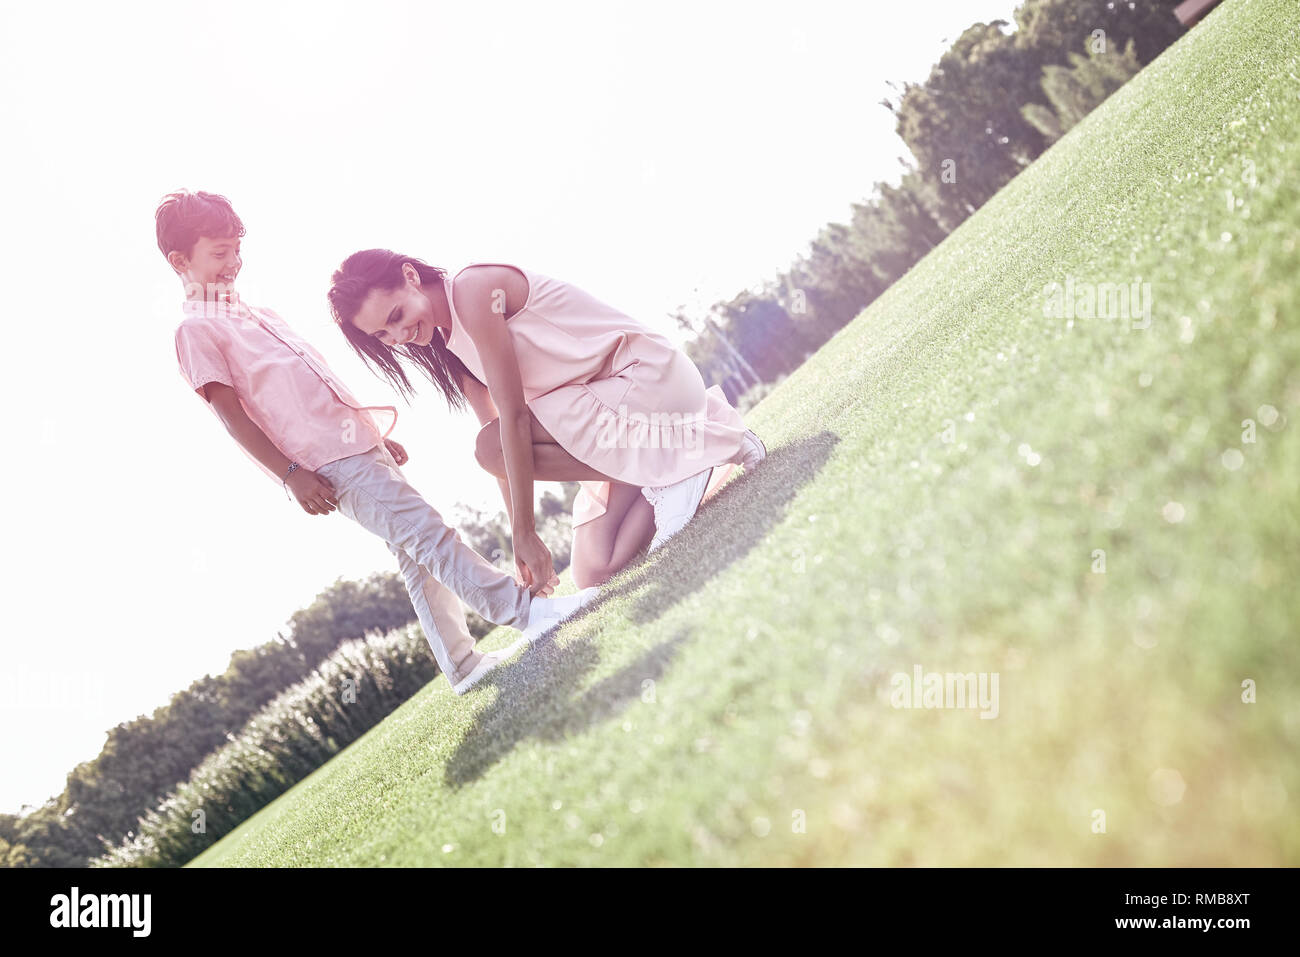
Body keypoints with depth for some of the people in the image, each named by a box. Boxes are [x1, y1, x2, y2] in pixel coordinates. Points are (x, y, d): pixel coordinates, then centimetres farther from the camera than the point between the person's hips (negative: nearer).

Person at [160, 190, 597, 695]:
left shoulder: (259, 314, 23)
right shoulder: (196, 332, -1)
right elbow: (230, 410, -9)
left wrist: (373, 432, 21)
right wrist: (290, 474, -17)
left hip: (356, 440, 9)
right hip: (326, 462, -9)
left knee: (414, 549, 8)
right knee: (425, 532, -17)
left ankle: (461, 662, 13)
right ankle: (525, 607, -22)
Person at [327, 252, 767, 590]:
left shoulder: (473, 289, -19)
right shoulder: (449, 348, 9)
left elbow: (514, 416, -21)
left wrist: (525, 533, -19)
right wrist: (520, 538, 4)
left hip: (652, 377, -9)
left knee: (494, 446, -24)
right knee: (596, 574, 1)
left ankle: (669, 472, -14)